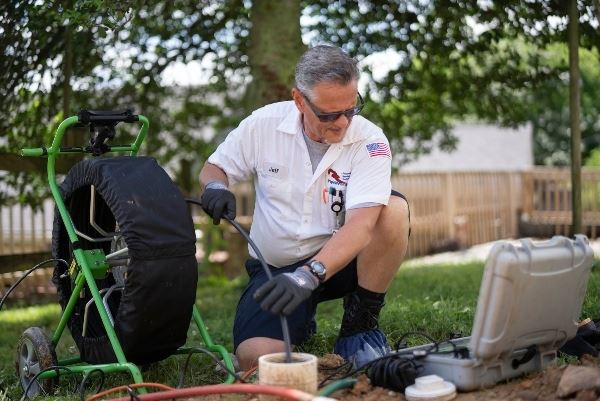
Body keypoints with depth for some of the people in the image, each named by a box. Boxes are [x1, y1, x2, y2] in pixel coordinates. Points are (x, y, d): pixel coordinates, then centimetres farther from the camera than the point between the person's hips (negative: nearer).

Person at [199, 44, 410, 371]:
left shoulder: (370, 142, -16)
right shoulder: (264, 124, -9)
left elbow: (361, 223, -29)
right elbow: (214, 168, 7)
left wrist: (309, 275, -43)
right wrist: (216, 186, -18)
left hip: (340, 261, -1)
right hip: (276, 267, 1)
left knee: (395, 210, -29)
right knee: (255, 356, -24)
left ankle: (360, 325, -10)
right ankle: (301, 321, 15)